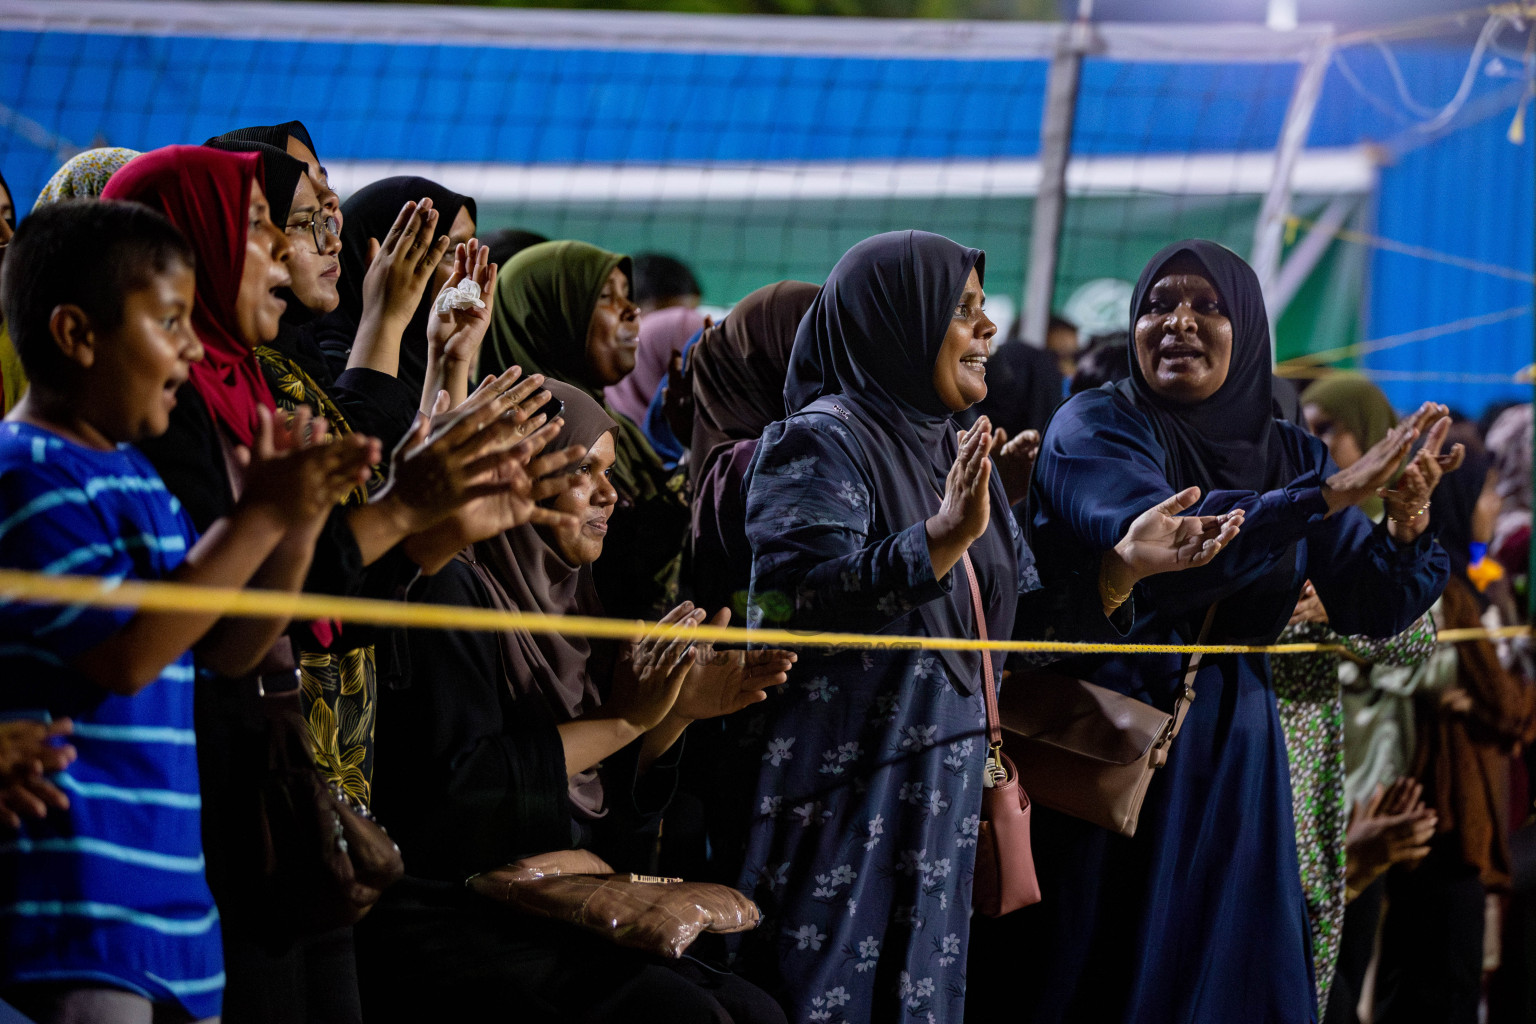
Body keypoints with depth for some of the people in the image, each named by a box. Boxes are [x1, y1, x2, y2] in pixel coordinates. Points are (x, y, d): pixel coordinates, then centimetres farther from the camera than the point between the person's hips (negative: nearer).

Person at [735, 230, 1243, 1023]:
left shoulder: (962, 456, 16)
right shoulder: (820, 442, -8)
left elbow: (1016, 626, 16)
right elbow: (795, 605, -23)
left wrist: (1121, 565, 3)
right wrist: (943, 540, -31)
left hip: (939, 806, 8)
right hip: (840, 802, -8)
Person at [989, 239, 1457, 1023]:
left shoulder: (1289, 456, 9)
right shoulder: (1094, 429, -6)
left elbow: (1370, 608, 3)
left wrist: (1405, 526, -18)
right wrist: (1333, 495, -28)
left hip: (1227, 766, 4)